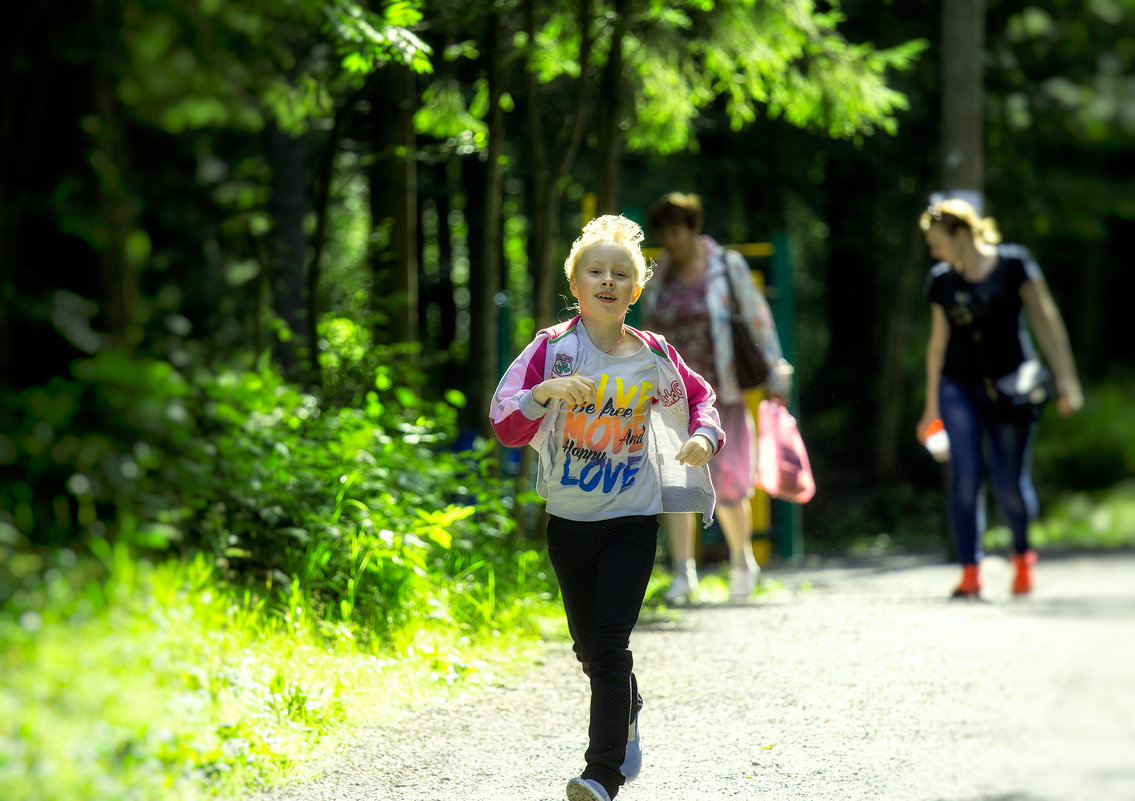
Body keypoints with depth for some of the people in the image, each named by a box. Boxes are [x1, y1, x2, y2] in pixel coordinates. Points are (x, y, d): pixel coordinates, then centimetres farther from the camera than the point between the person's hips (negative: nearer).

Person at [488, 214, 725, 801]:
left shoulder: (653, 355, -2)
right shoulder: (552, 348, -6)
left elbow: (700, 395, 17)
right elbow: (505, 428, -14)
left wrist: (704, 434, -4)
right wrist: (544, 393, -32)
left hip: (632, 517, -2)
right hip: (568, 517, 2)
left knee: (610, 644, -13)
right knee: (587, 646, 15)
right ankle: (628, 712, 46)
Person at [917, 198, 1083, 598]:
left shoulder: (1013, 264, -4)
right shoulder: (942, 281, 7)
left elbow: (1046, 321, -3)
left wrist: (1066, 379, -7)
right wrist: (931, 404, 18)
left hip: (1010, 388, -2)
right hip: (959, 388, 3)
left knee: (1010, 485, -2)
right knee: (965, 475, -13)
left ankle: (1022, 554, 27)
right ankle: (970, 571, -12)